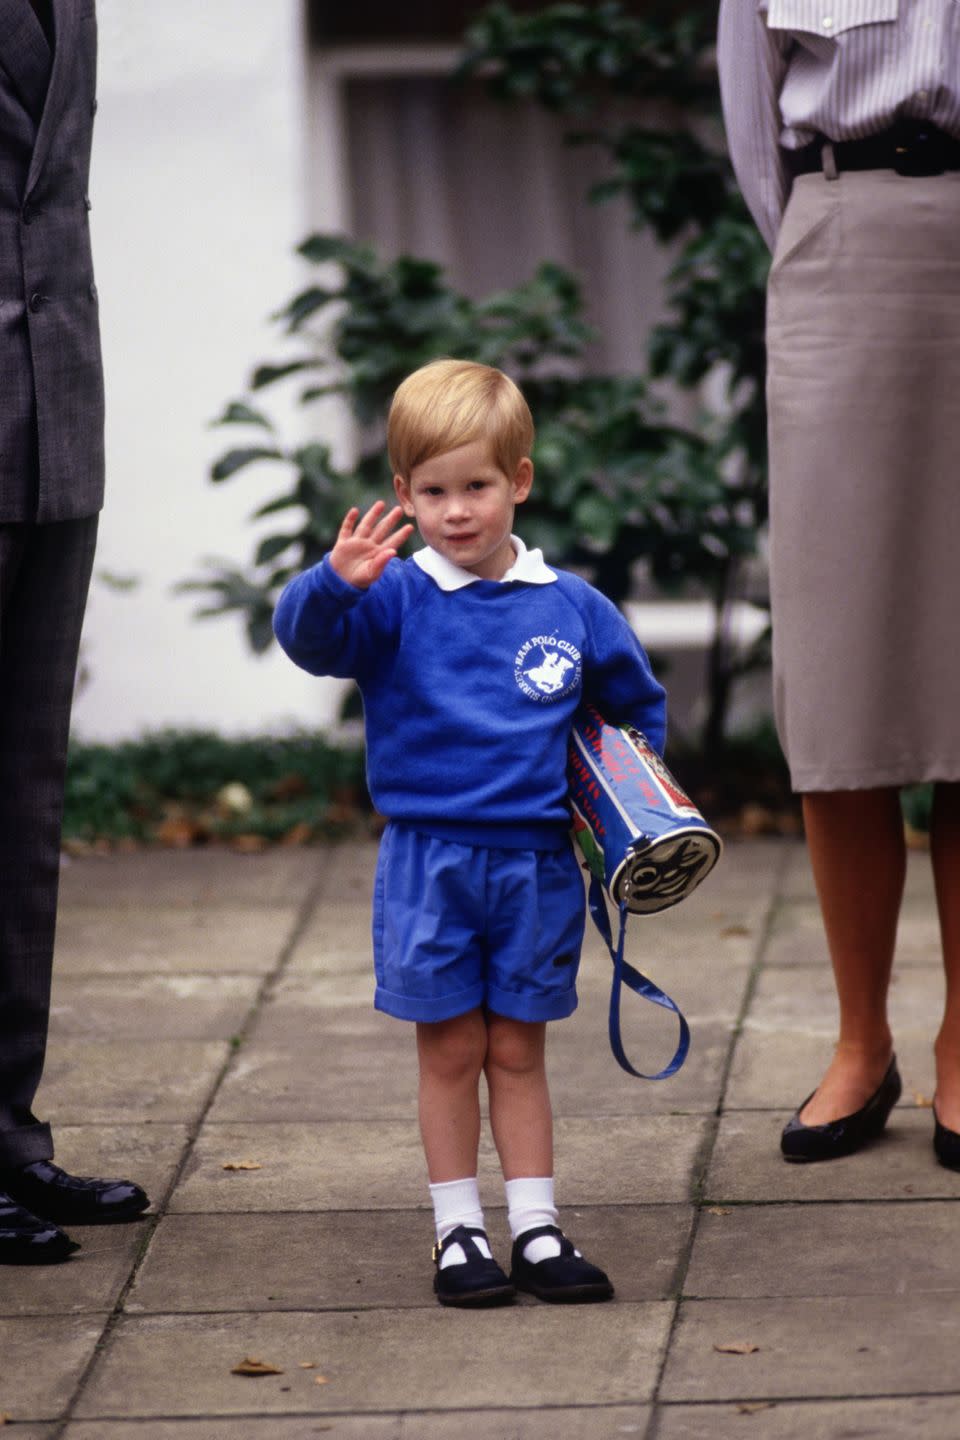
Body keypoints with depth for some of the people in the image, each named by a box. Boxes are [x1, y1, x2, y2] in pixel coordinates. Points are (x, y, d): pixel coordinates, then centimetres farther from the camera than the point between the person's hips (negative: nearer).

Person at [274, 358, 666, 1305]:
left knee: (517, 1050, 9)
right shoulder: (396, 600, -5)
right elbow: (307, 636, -22)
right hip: (429, 861, -2)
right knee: (450, 1051, 5)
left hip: (538, 862, 2)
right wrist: (336, 584, -41)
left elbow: (636, 707, 19)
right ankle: (458, 1232, 13)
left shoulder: (569, 607, 4)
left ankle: (536, 1229, 13)